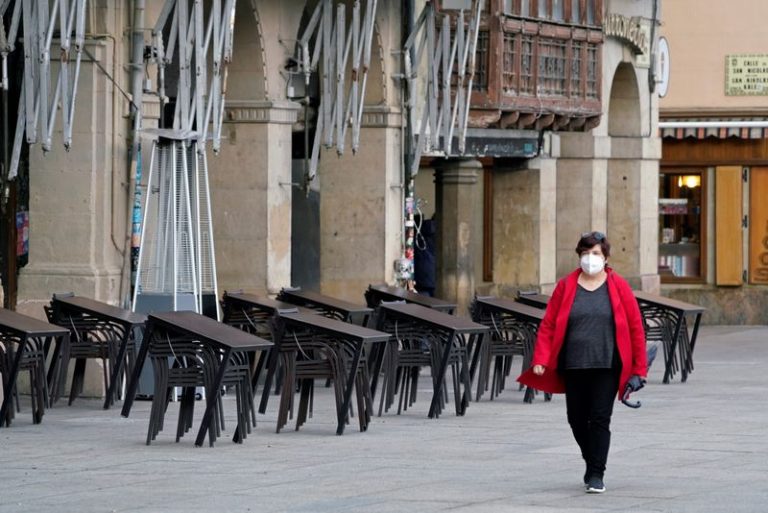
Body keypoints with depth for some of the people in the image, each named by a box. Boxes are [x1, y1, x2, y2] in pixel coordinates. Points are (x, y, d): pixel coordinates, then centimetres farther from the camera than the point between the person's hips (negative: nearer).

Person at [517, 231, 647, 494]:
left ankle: (596, 475, -2)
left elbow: (636, 327, 3)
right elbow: (548, 325, 4)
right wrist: (541, 359, -7)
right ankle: (592, 462, 32)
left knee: (600, 419, -7)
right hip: (573, 366, 3)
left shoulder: (618, 287, 1)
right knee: (577, 419, 9)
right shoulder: (566, 286, 5)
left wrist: (639, 368, 0)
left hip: (606, 365, -2)